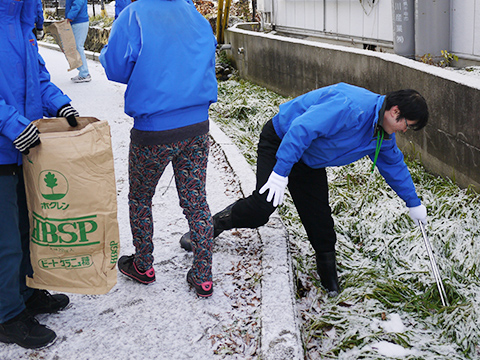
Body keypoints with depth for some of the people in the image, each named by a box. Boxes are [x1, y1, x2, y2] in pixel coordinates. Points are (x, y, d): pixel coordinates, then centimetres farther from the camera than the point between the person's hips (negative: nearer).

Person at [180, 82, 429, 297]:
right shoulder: (351, 107, -34)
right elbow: (301, 128, -37)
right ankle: (216, 224, 9)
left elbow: (394, 165, 16)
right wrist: (280, 172, -38)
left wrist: (413, 203, 23)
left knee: (319, 219, -1)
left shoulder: (383, 136, -2)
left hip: (310, 163, 8)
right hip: (280, 141, -7)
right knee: (262, 206, -17)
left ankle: (330, 282, 14)